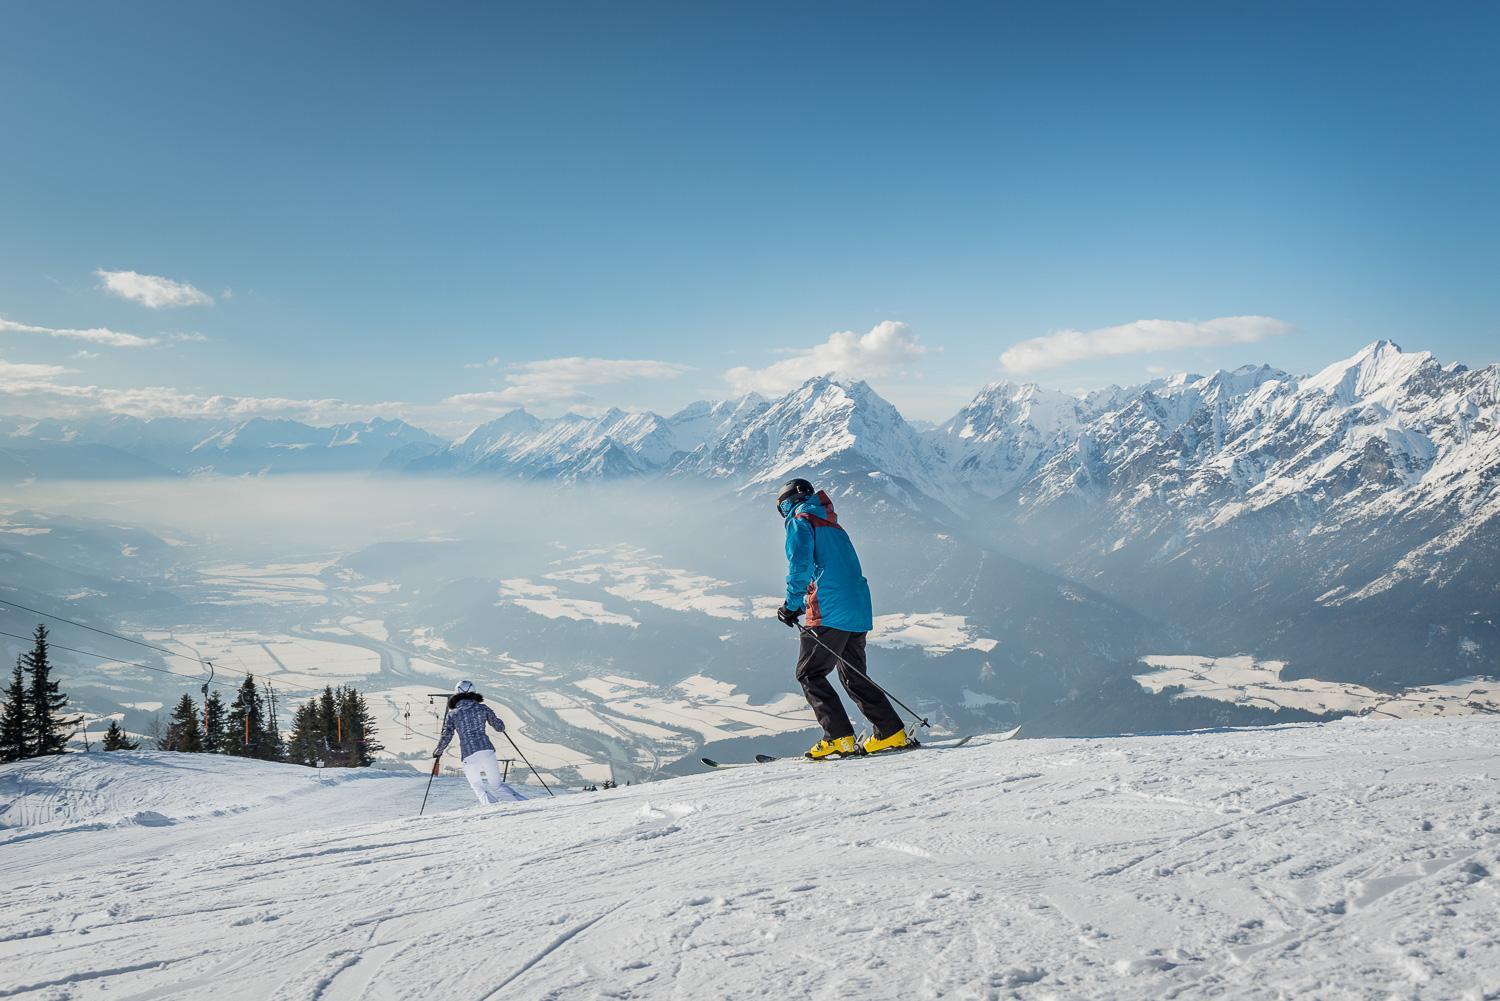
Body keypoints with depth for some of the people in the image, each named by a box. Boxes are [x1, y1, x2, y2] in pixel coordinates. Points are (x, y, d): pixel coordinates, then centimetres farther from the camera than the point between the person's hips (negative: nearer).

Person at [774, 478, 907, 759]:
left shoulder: (800, 520, 1)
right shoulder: (833, 525, 27)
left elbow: (801, 564, -14)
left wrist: (792, 605, -7)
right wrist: (804, 603, 24)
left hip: (829, 613, -8)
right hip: (859, 612, 8)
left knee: (809, 674, 0)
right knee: (855, 676, 16)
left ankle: (839, 738, -9)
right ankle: (892, 733, 10)